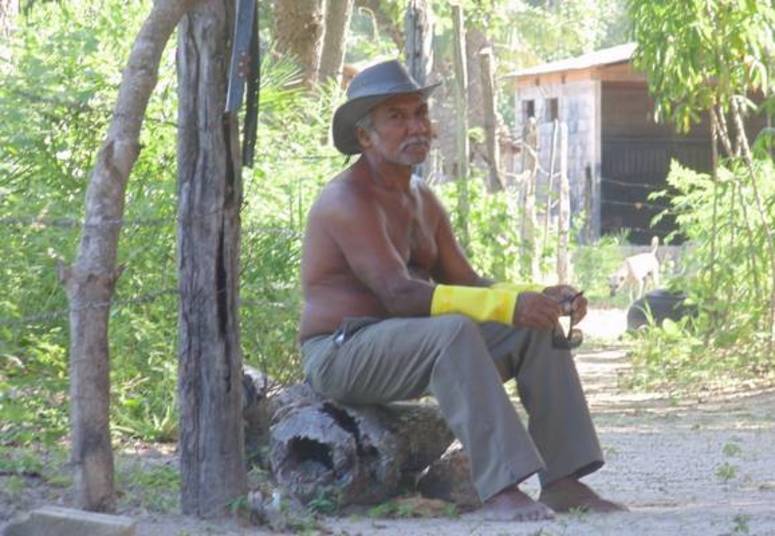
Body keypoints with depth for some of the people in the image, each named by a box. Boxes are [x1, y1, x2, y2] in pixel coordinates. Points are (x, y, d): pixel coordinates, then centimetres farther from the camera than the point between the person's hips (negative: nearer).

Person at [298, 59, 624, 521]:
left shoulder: (421, 198, 14)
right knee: (454, 332, -36)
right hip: (342, 354, -9)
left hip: (405, 348, 9)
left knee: (539, 328, -5)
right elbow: (399, 293, -27)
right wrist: (508, 305, -33)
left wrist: (543, 296, -9)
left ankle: (562, 481, -14)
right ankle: (499, 490, -43)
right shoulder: (349, 201, -17)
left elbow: (467, 284, 11)